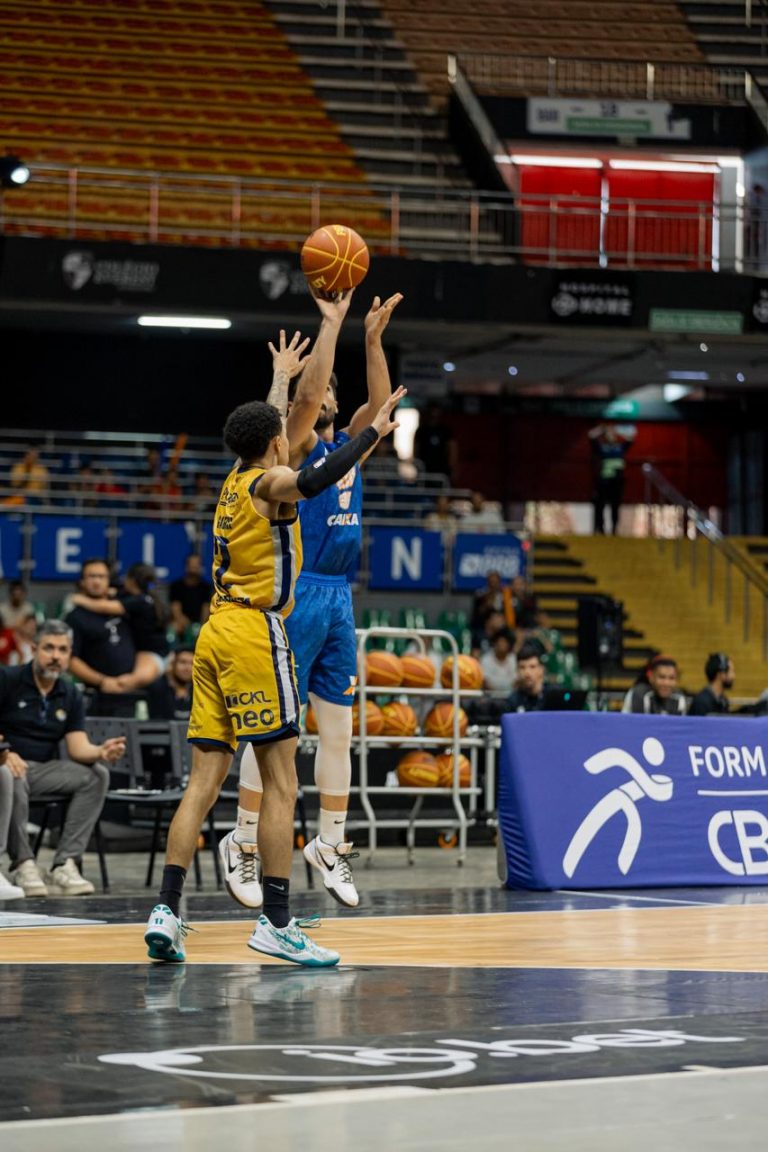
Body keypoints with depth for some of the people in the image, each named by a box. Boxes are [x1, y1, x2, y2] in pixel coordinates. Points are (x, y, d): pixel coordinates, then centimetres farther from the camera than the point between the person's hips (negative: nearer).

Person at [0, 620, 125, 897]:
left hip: (44, 769, 5)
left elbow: (79, 747, 1)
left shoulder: (70, 695, 9)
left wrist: (102, 752, -23)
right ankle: (22, 864, -26)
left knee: (96, 775, -17)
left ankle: (65, 864, -23)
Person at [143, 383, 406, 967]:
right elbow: (311, 480, -30)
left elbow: (258, 439, 42)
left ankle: (167, 910, -2)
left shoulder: (235, 480, 19)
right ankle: (276, 923, -10)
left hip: (217, 633, 9)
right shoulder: (271, 482, -5)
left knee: (205, 780, 6)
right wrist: (374, 432, -22)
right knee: (281, 782, -7)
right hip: (254, 632, -9)